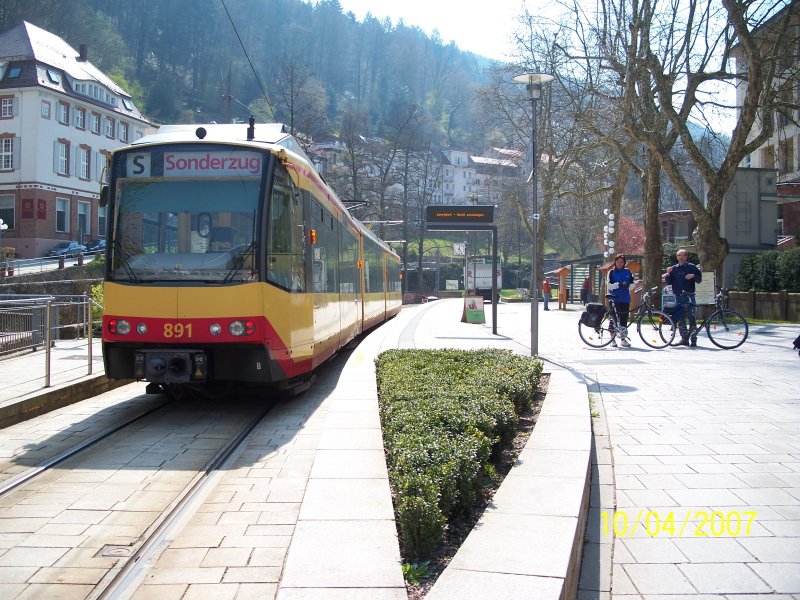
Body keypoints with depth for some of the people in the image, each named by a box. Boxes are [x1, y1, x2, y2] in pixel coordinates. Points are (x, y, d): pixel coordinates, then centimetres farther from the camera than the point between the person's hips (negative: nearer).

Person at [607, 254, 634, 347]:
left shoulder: (627, 272, 11)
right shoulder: (611, 272, 3)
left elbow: (632, 283, 10)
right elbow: (609, 286, -4)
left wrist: (627, 285, -12)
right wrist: (618, 284, -20)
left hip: (625, 299, 3)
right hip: (615, 298, -3)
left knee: (624, 318, 3)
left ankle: (623, 338, 10)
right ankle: (613, 339, 4)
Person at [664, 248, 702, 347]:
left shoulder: (692, 267, 3)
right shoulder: (674, 268, 12)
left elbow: (699, 279, 5)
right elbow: (669, 282, 9)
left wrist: (693, 276, -14)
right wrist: (668, 274, -8)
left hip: (689, 297, -4)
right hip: (678, 297, 4)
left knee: (692, 319, -5)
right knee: (679, 318, 4)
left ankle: (693, 339, -1)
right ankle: (684, 338, 13)